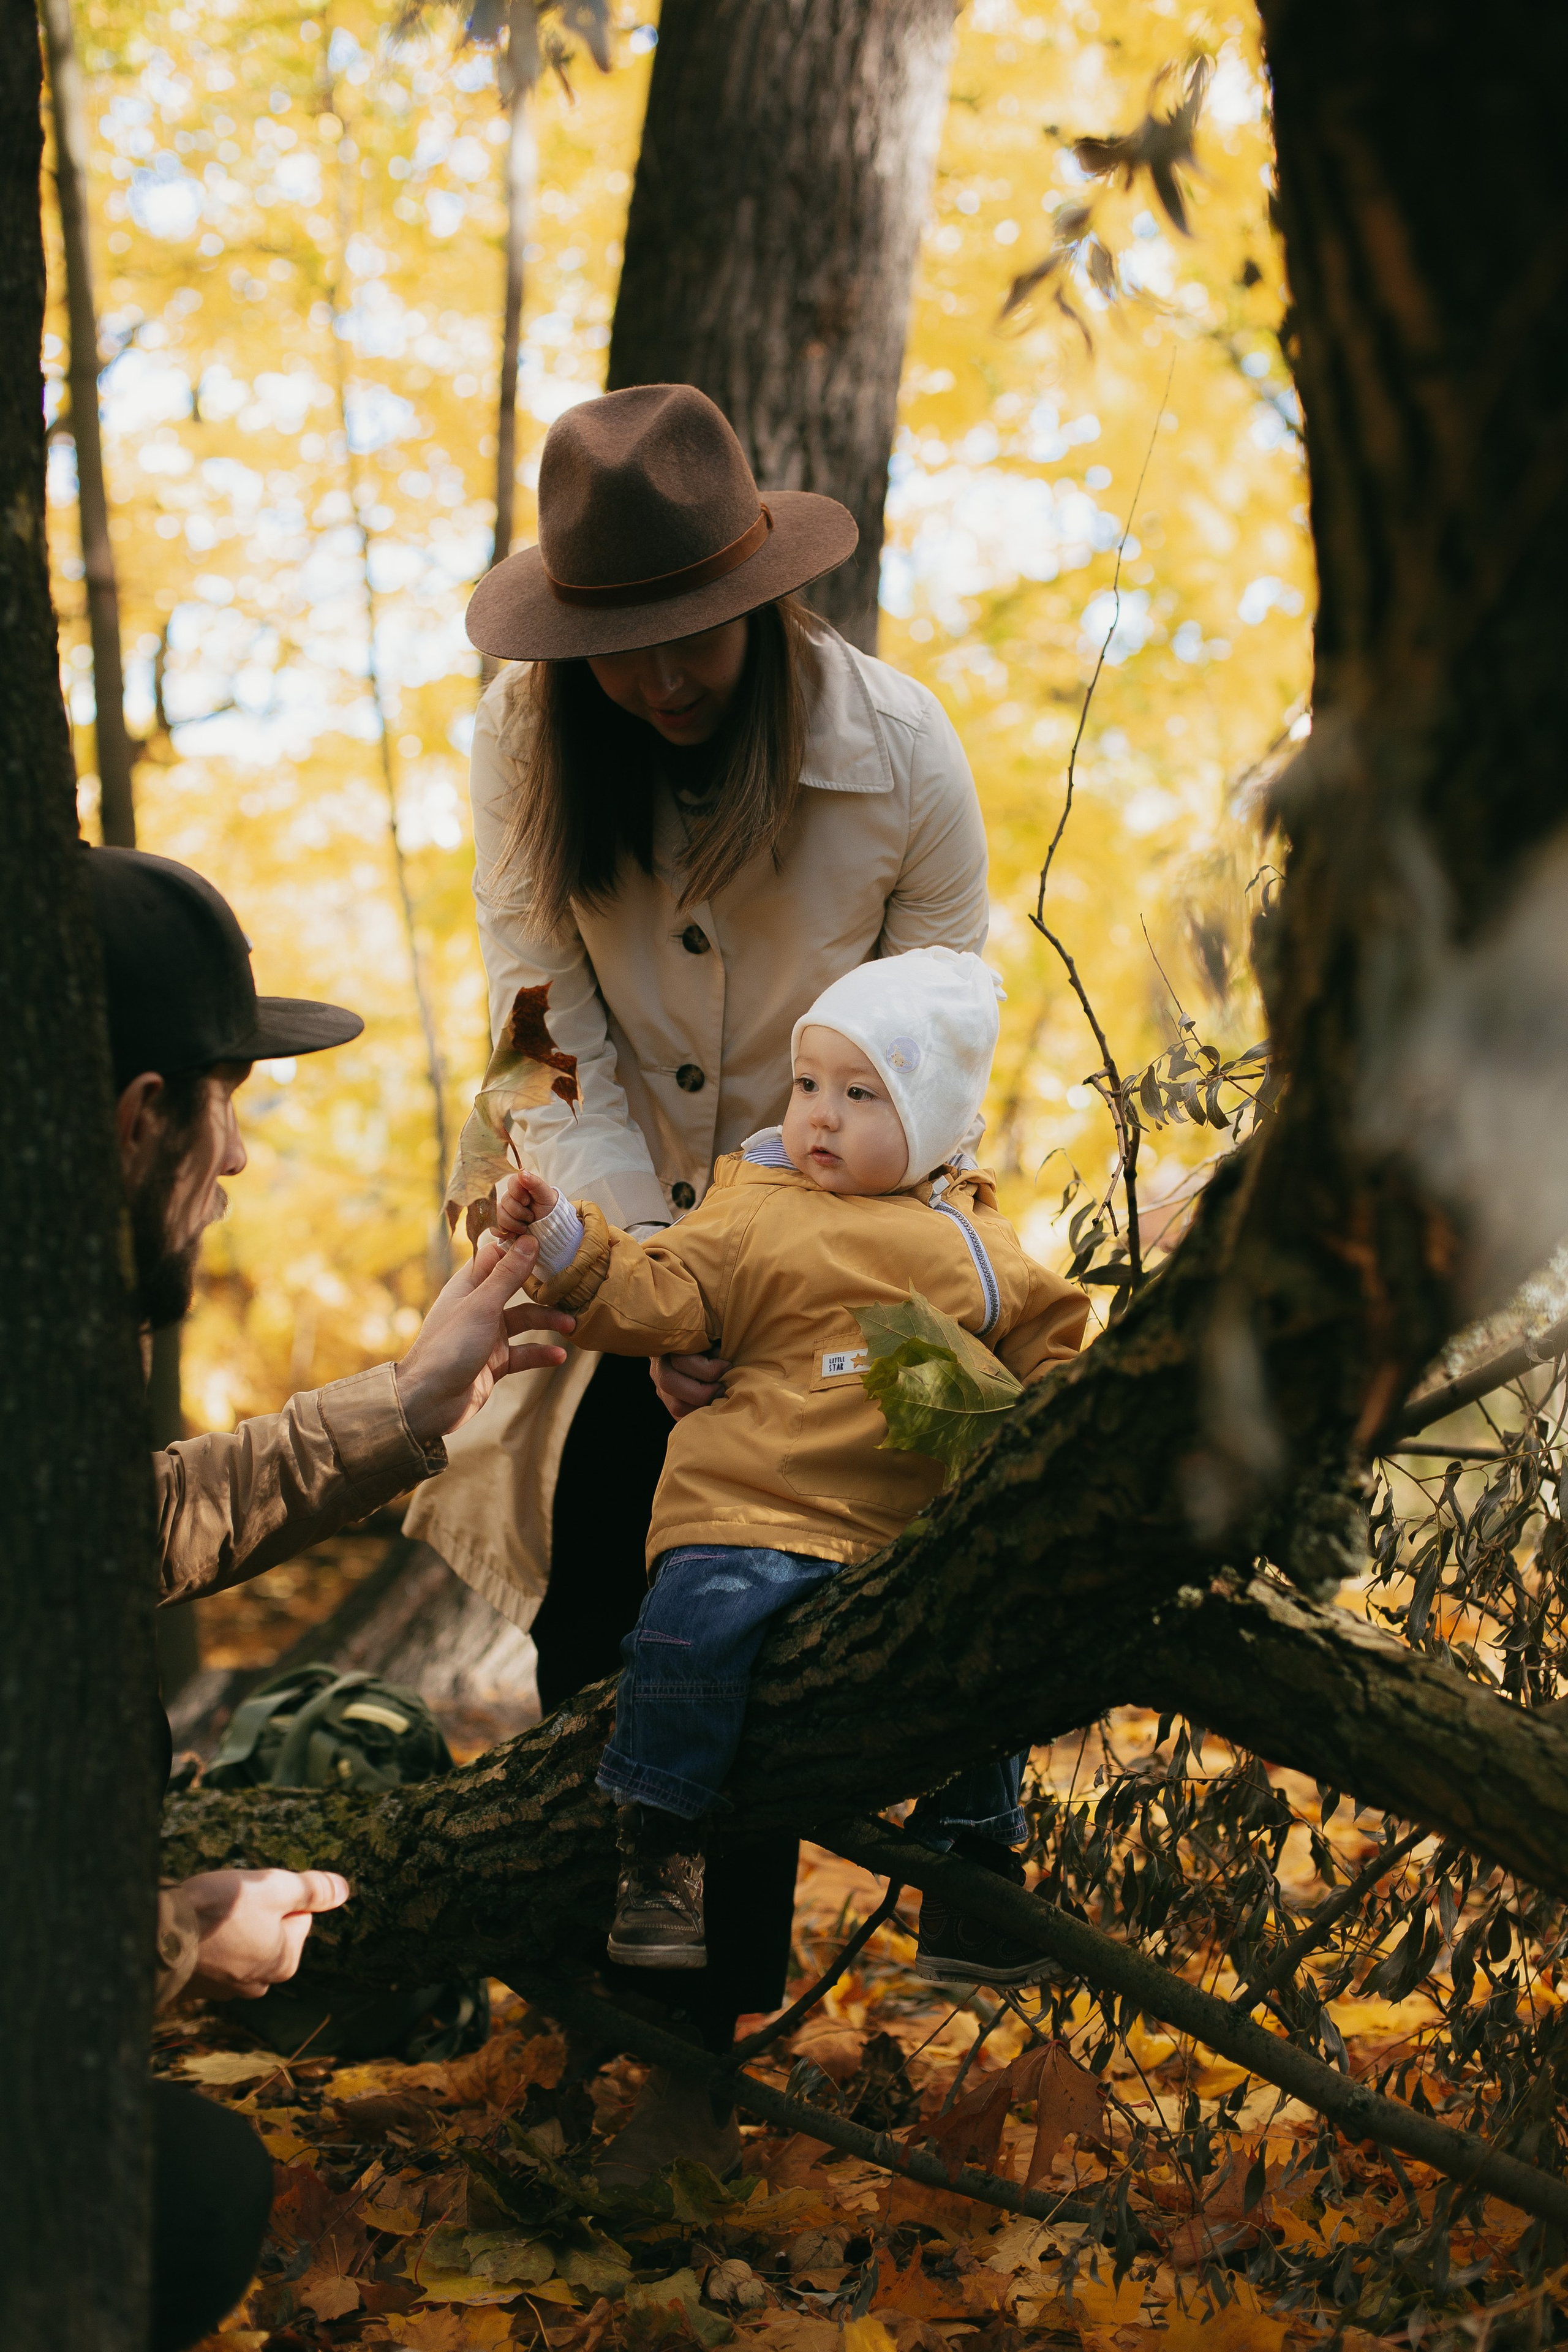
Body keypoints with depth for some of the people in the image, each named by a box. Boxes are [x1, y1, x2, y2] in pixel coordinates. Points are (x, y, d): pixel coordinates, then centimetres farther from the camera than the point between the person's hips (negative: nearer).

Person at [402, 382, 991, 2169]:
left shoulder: (902, 757, -20)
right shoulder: (524, 748, -14)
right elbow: (555, 1042, -13)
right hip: (621, 1219, 2)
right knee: (582, 1596, 5)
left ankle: (708, 2028, 10)